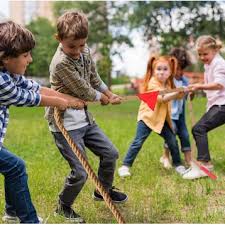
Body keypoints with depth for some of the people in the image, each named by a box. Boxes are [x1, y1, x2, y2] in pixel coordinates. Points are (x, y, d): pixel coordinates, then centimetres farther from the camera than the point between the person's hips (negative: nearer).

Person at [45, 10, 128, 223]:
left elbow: (94, 78, 16)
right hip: (65, 123, -8)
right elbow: (84, 91, -17)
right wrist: (103, 98, 1)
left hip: (84, 117, 8)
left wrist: (110, 94, 20)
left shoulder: (85, 51, 1)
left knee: (110, 153, 16)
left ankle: (103, 191, 41)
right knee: (80, 172, -8)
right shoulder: (61, 63, -24)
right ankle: (63, 207, 19)